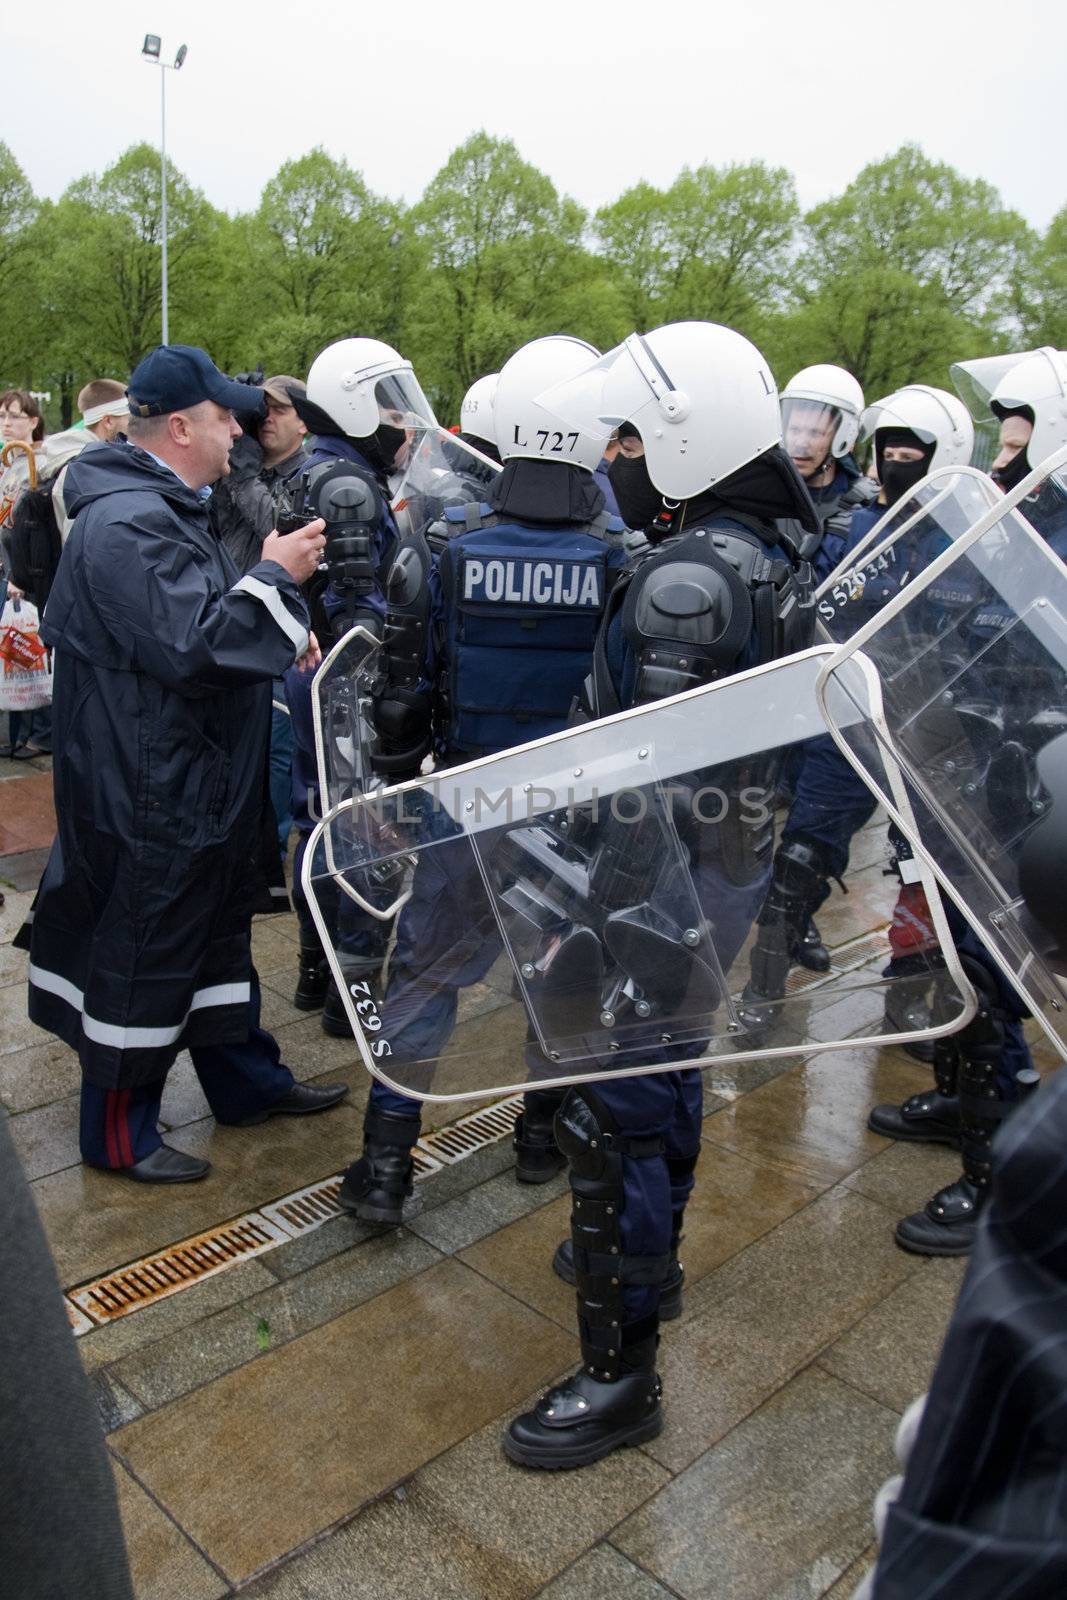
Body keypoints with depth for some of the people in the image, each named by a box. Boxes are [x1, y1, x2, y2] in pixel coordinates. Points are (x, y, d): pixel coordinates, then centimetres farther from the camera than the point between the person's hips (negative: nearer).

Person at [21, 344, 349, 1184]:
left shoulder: (169, 508, 13)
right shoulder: (126, 524, -22)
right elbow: (192, 647, -28)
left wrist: (279, 628, 6)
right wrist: (276, 578, -18)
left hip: (201, 781, 11)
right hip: (151, 792, -11)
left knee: (218, 930, 21)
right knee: (142, 955, 4)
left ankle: (247, 1080, 38)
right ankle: (119, 1132, 22)